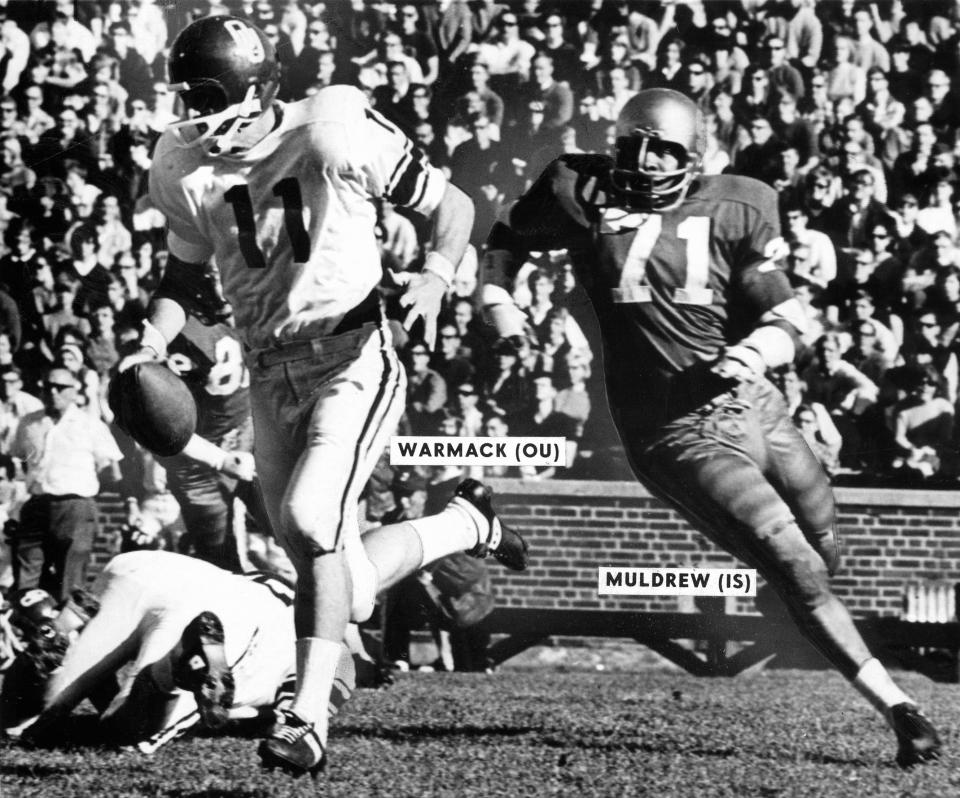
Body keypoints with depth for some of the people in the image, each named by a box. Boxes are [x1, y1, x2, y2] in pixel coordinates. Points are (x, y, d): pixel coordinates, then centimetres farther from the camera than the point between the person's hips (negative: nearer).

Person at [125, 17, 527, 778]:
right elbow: (186, 276, 14)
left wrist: (435, 277, -23)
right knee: (350, 587, 8)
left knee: (312, 518, -28)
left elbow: (453, 208, -5)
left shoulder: (336, 135, -16)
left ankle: (310, 718, -21)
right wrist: (153, 343, -5)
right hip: (272, 373, 6)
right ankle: (467, 524, 38)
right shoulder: (184, 169, -1)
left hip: (354, 357, -6)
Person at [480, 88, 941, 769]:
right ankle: (897, 708, -13)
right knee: (797, 568, -15)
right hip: (675, 432, -3)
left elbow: (785, 325, 0)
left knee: (827, 553, 13)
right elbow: (509, 239, 20)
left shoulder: (731, 214, 3)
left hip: (753, 404, 3)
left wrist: (753, 351, -22)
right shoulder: (582, 192, 1)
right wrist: (497, 303, 2)